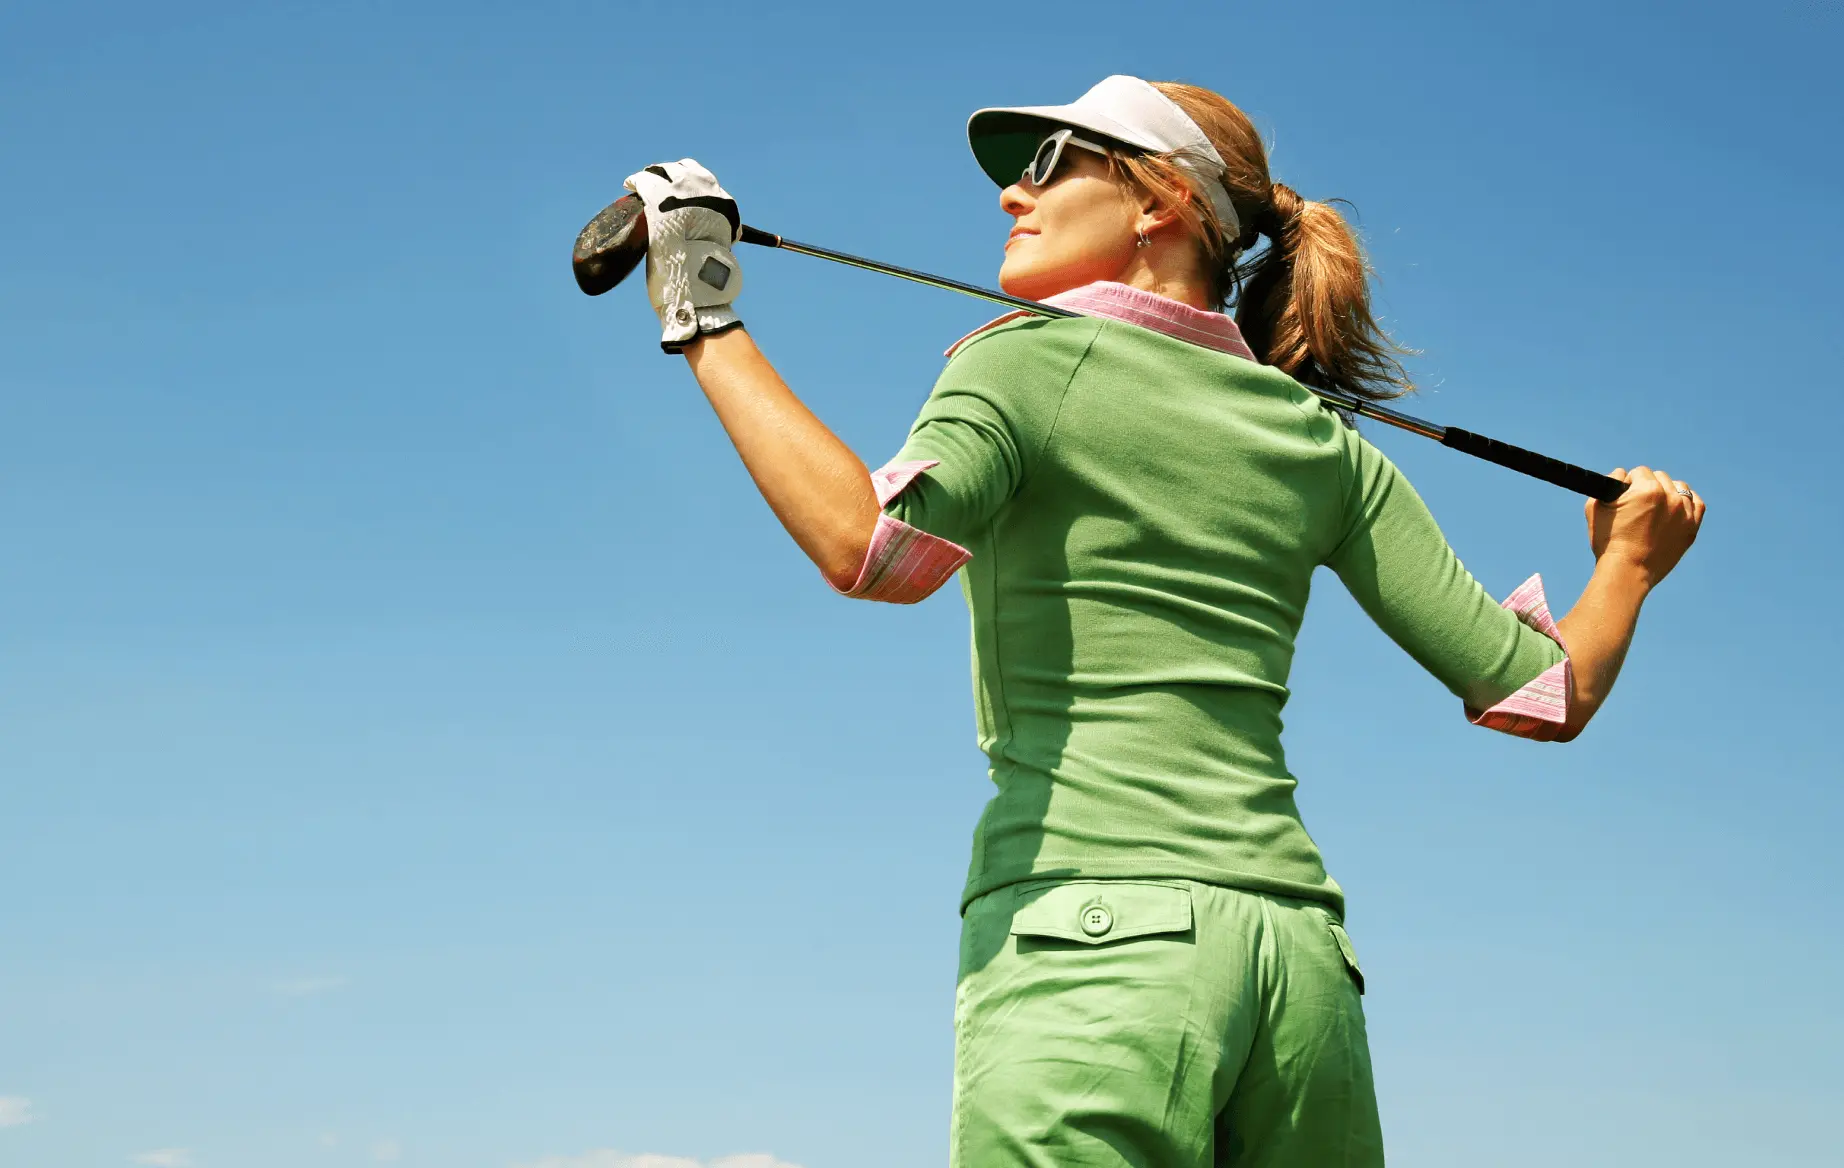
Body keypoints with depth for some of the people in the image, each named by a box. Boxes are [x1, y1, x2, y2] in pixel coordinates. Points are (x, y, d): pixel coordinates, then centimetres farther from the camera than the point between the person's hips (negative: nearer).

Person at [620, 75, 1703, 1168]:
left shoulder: (1030, 359, 2)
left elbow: (874, 546, -19)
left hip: (1086, 932, -6)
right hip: (1304, 957, 6)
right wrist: (1631, 562, 35)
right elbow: (1547, 696, 15)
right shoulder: (1323, 441, 16)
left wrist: (709, 325, -8)